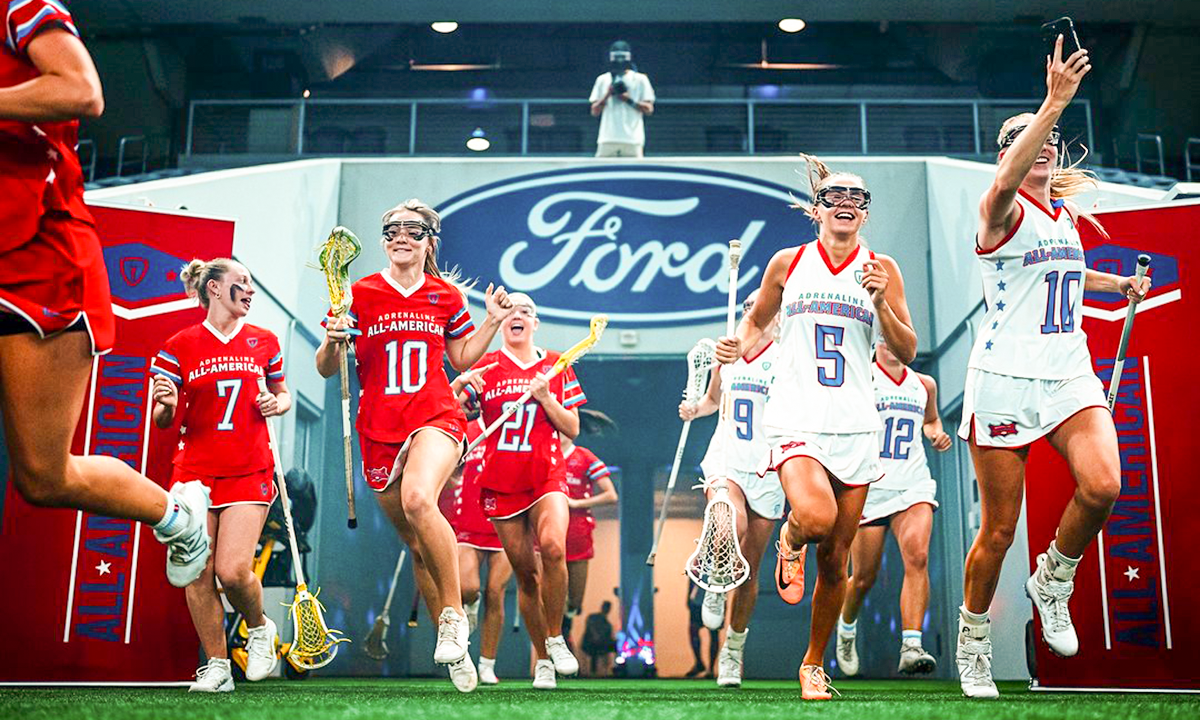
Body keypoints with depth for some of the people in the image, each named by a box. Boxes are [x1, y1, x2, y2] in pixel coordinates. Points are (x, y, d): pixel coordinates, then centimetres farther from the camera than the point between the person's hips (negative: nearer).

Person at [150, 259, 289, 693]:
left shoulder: (264, 342, 8)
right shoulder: (180, 347, 2)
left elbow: (283, 393, 22)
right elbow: (163, 422, 5)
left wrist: (277, 404, -1)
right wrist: (166, 405, -18)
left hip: (250, 470, 0)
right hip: (196, 471, 0)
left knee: (233, 571, -12)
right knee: (199, 574, -2)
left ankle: (260, 629, 18)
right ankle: (216, 666, 13)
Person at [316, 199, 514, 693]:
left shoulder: (447, 296, 7)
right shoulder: (359, 295, 3)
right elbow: (326, 369, 5)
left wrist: (492, 322, 7)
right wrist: (332, 341, -16)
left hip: (436, 418, -2)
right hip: (379, 432, 2)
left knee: (418, 500, -33)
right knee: (417, 545, 9)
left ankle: (454, 616, -17)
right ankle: (455, 651, 25)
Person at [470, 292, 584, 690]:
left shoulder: (556, 367, 9)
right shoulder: (484, 367, 8)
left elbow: (572, 429, 8)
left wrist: (546, 399, -9)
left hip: (547, 475, -1)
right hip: (501, 481, 1)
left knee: (553, 547, -25)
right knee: (525, 571, 2)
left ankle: (555, 638, -5)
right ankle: (541, 659, 16)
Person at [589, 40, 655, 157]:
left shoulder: (640, 79, 7)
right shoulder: (602, 79, 13)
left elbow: (649, 109, 3)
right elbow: (594, 112, 9)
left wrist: (630, 100, -10)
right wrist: (607, 94, -5)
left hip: (632, 140, -1)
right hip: (607, 139, 1)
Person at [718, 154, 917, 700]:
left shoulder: (881, 270, 8)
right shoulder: (788, 263, 7)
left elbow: (907, 353, 5)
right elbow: (756, 320, 21)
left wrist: (880, 302, -10)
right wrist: (740, 346, -1)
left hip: (855, 425, 2)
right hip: (795, 416, -1)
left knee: (836, 558, 3)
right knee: (816, 517, -29)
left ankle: (814, 664, 24)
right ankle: (792, 538, 10)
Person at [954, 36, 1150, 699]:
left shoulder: (1066, 212, 16)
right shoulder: (1001, 210, -6)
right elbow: (1006, 181, -32)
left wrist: (1118, 283, 23)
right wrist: (1055, 102, -41)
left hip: (1069, 374, 5)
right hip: (1004, 378, -5)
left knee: (1103, 484, -22)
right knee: (999, 530, 1)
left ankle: (1053, 581, 7)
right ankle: (972, 644, 23)